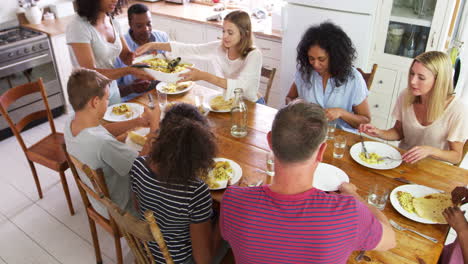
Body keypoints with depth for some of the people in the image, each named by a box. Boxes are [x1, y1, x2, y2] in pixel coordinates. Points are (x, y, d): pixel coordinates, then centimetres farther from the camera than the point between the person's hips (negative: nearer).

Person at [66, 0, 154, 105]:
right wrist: (129, 70, -33)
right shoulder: (78, 26, -20)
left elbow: (126, 56, 5)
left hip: (113, 90, 6)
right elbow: (90, 73, -25)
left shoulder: (113, 22, 1)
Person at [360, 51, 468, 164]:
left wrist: (429, 150, -26)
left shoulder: (457, 109, -18)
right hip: (403, 159, 3)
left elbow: (456, 157, -8)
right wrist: (379, 133, -11)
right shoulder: (406, 96, -6)